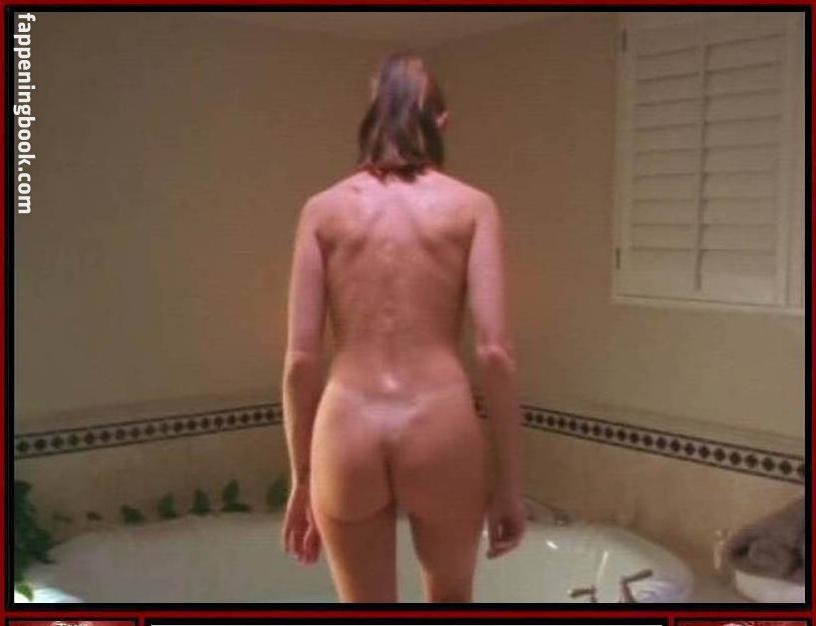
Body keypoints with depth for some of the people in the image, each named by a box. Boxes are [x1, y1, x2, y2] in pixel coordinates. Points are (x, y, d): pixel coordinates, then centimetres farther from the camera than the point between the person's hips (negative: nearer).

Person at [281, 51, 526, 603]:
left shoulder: (323, 209, 5)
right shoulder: (472, 206, 1)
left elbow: (301, 359, 1)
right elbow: (495, 353, -6)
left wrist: (301, 478, 10)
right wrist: (509, 481, 2)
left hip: (348, 435, 1)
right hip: (440, 429, 0)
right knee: (451, 598, 27)